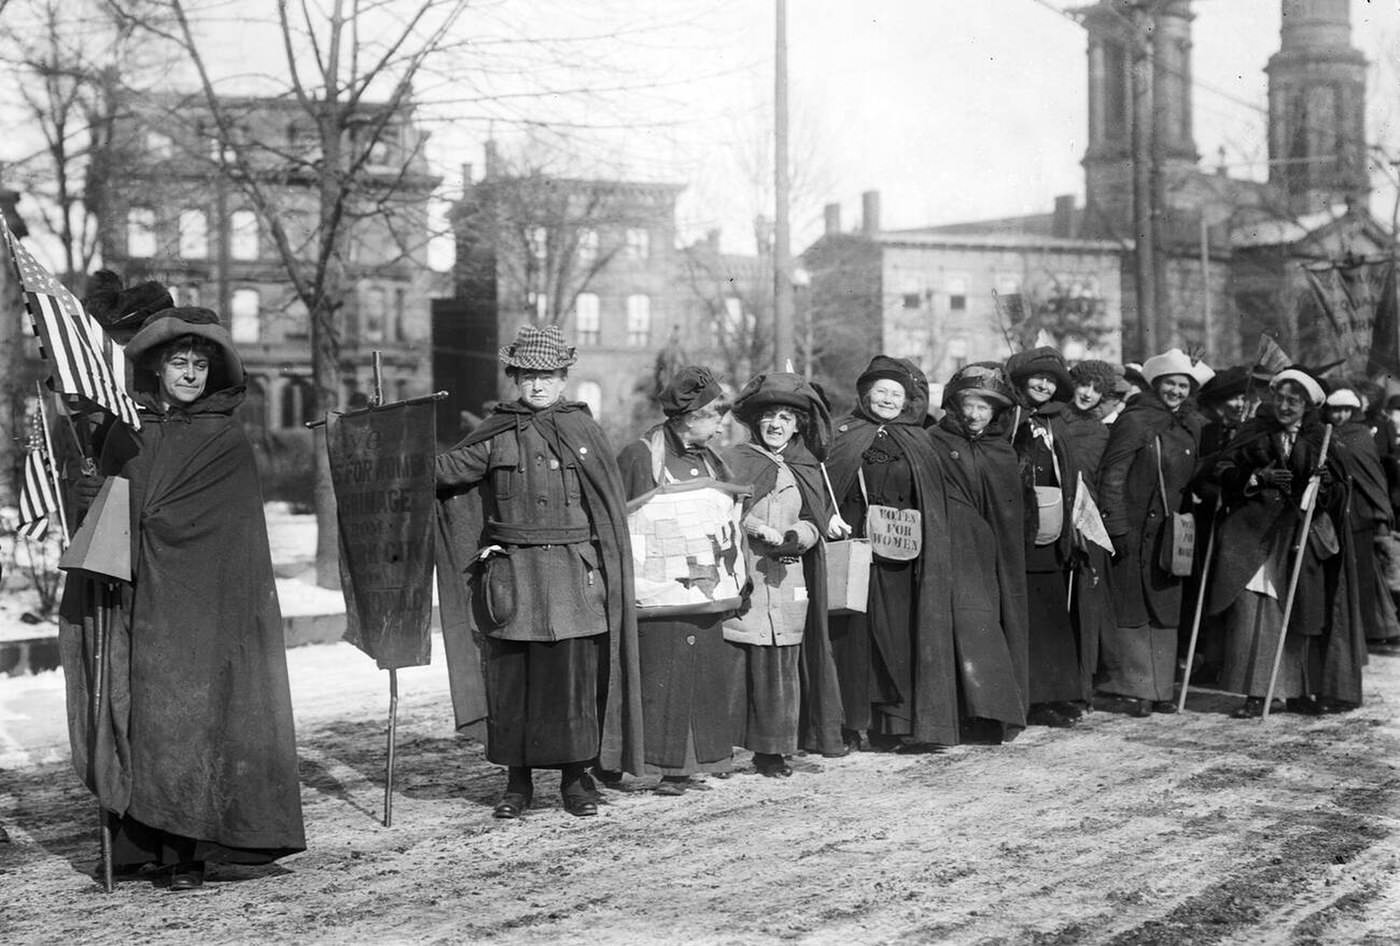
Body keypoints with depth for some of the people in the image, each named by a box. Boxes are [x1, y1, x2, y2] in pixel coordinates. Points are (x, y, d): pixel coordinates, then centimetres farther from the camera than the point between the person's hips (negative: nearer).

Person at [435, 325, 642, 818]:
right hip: (512, 572, 1)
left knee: (575, 678, 2)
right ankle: (517, 780, 16)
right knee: (510, 679, 4)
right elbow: (446, 471, 6)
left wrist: (609, 572, 3)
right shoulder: (497, 432, 6)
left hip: (573, 570, -1)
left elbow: (611, 507, 7)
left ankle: (575, 777, 16)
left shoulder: (584, 429, 6)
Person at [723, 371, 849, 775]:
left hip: (786, 578, 3)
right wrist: (757, 528, -16)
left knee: (781, 665, 1)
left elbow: (813, 522, 7)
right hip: (741, 577, -2)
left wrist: (794, 538, -14)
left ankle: (772, 750, 11)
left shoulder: (807, 469, 14)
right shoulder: (735, 461, 6)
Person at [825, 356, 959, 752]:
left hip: (900, 552, 1)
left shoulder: (917, 442, 12)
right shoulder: (846, 435, 7)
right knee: (853, 630, -2)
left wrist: (919, 540, 2)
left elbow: (931, 504, 12)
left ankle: (891, 720, 4)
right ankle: (849, 722, 4)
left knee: (897, 632, -1)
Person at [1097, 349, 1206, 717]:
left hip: (1171, 532, 6)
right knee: (1133, 610, -2)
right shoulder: (1134, 422, -9)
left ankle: (1161, 687, 17)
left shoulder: (1191, 425, 11)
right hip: (1134, 530, -6)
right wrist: (1116, 529, -16)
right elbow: (1111, 478, -11)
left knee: (1167, 610, 9)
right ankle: (1135, 689, 5)